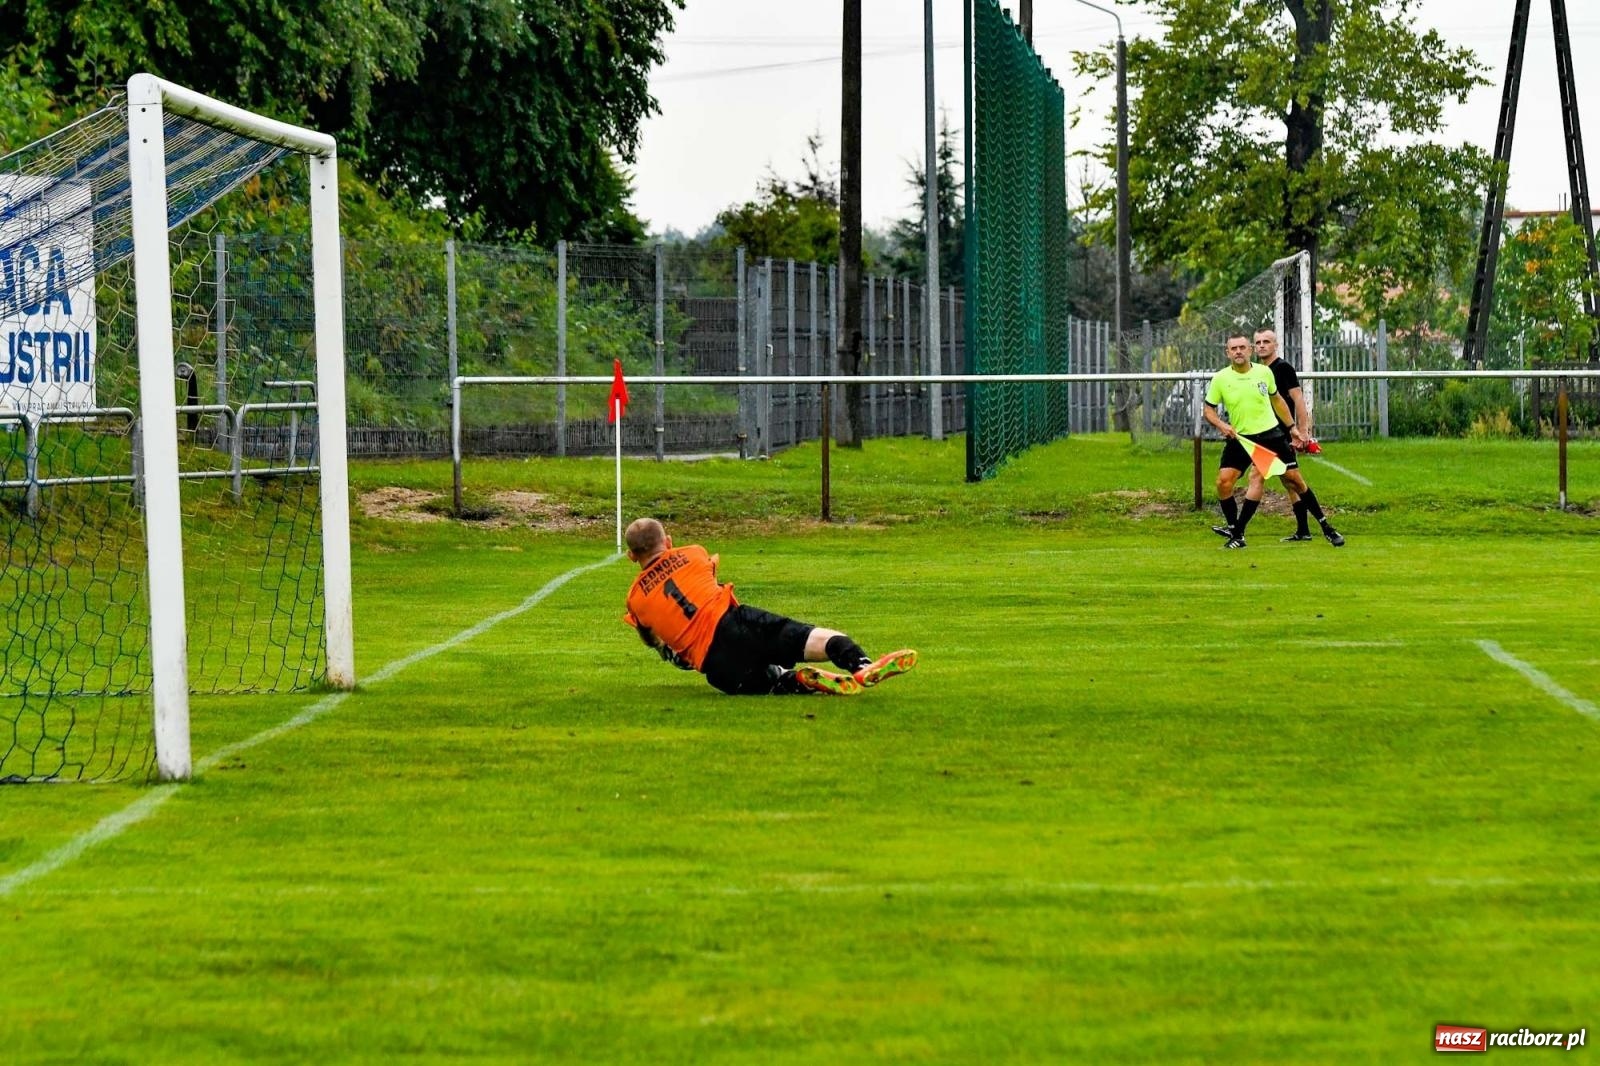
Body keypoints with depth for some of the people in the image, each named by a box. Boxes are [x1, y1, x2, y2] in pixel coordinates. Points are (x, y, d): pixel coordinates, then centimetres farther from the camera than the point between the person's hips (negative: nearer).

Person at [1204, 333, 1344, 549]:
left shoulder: (1264, 372, -1)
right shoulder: (1220, 379, -6)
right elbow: (1209, 409, 2)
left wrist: (1292, 427, 15)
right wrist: (1221, 425, -18)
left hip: (1271, 434, 0)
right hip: (1240, 437, 0)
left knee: (1294, 478, 1)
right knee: (1224, 481, -16)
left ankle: (1326, 527, 12)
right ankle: (1235, 532, -1)